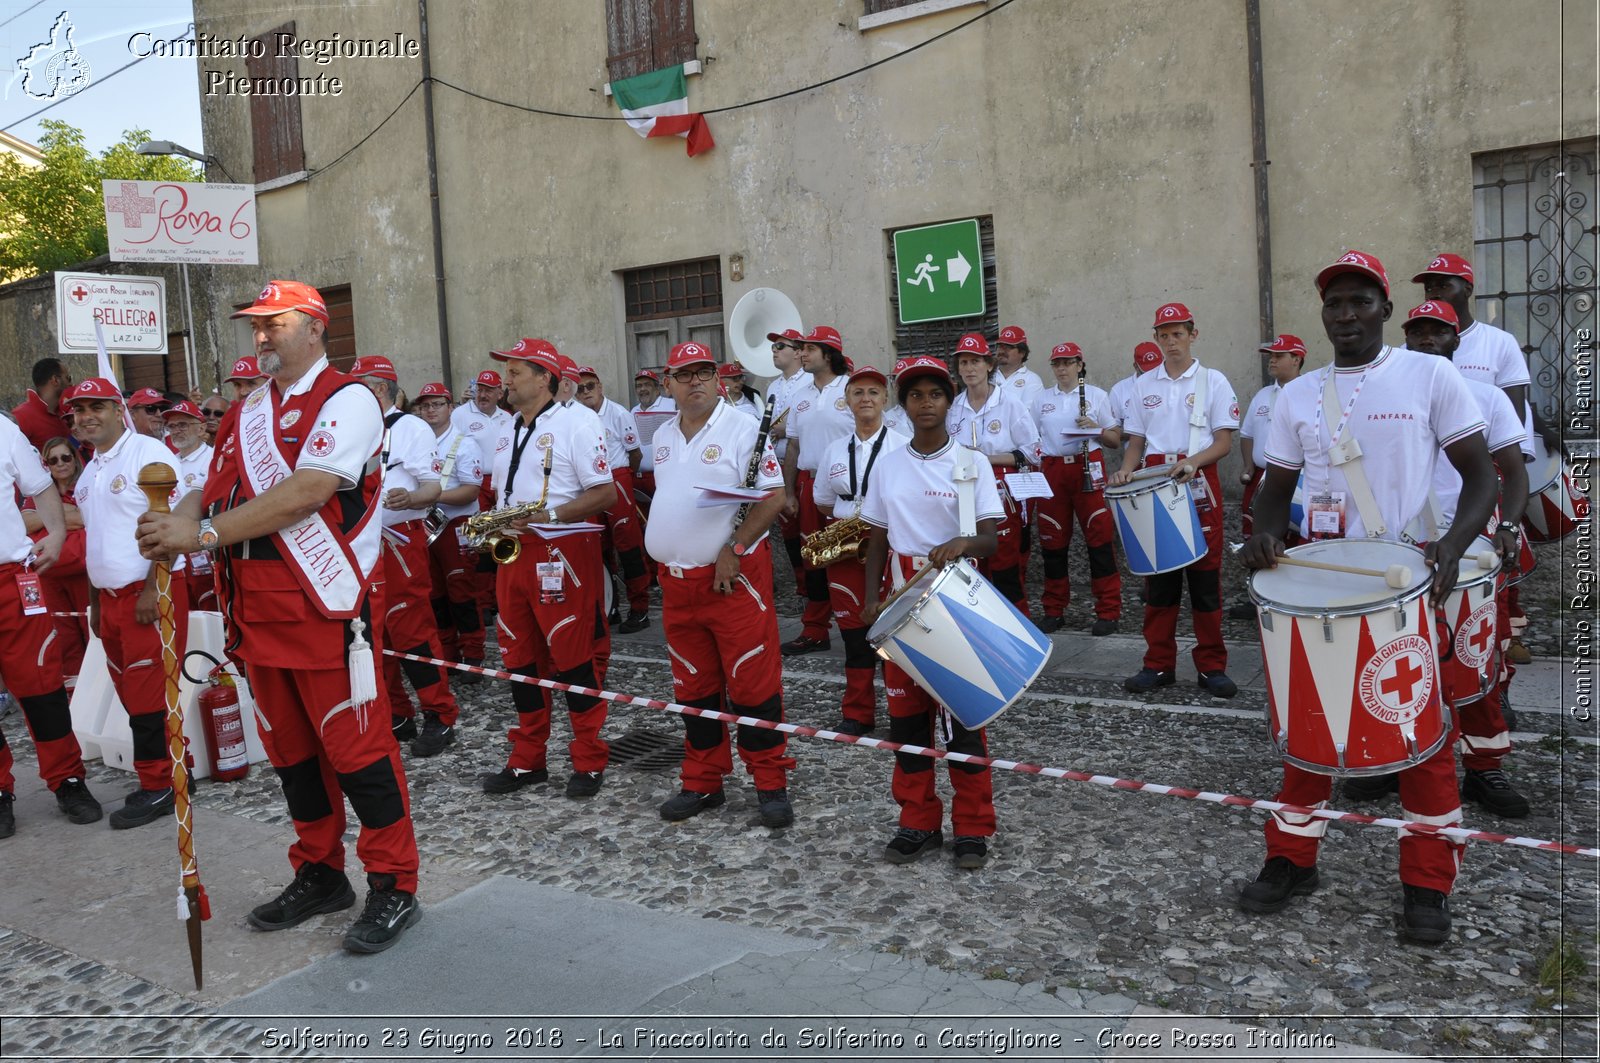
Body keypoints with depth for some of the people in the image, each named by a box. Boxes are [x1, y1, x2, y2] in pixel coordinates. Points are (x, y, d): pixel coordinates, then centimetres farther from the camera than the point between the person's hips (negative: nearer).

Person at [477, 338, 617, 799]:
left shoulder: (574, 424, -7)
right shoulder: (510, 430, 17)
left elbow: (606, 493, -13)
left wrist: (549, 516, -21)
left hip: (562, 554, -8)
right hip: (514, 553, 8)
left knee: (573, 659, -2)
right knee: (520, 660, 11)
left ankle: (589, 762, 10)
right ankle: (527, 761, 22)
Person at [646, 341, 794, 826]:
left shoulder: (742, 429, -8)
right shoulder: (663, 436, 12)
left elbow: (772, 497, -13)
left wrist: (732, 553, -18)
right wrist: (664, 551, 11)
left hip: (735, 577, -6)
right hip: (677, 580, 6)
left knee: (753, 682, -3)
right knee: (694, 686, 13)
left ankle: (771, 785, 9)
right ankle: (702, 782, 24)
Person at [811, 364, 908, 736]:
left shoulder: (904, 446, 0)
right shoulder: (835, 450, 12)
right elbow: (823, 502, 19)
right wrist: (845, 519, 2)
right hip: (845, 550, 4)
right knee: (854, 631, 7)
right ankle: (857, 714, 17)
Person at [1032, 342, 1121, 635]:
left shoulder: (1097, 396, 5)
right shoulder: (1042, 399, 13)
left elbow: (1116, 440, 5)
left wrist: (1096, 429, -13)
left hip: (1088, 467, -3)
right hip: (1053, 470, 3)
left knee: (1099, 538, -5)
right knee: (1053, 541, 4)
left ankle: (1108, 611, 2)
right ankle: (1054, 610, 15)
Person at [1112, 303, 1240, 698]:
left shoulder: (1213, 381, 2)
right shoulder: (1144, 385, 11)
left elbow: (1224, 441, -3)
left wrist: (1192, 461, -22)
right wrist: (1126, 471, -6)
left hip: (1199, 484, -3)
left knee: (1205, 577, 0)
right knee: (1158, 578, 5)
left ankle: (1211, 667, 9)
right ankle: (1159, 664, 13)